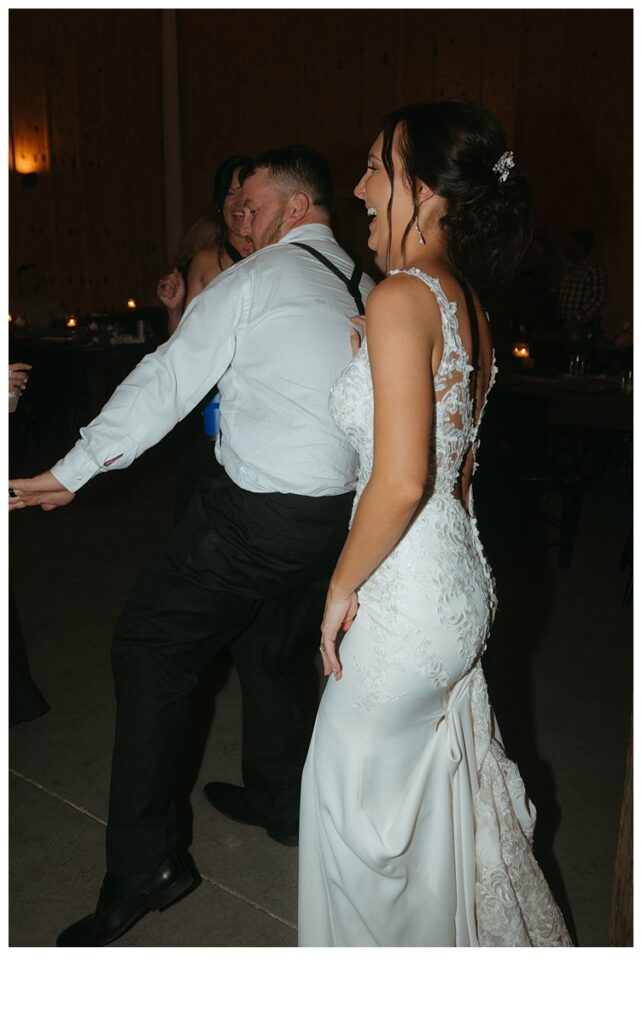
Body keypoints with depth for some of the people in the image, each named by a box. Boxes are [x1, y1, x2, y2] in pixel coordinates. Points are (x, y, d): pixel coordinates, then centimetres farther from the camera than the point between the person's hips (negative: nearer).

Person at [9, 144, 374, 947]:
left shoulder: (257, 279, -8)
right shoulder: (366, 291, 12)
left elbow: (165, 382, -11)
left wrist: (67, 474, -5)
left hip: (257, 512, -7)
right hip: (339, 510, 8)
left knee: (150, 646, 5)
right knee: (272, 647, 25)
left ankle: (142, 863, 9)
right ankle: (279, 800, 43)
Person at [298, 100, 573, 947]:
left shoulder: (402, 298, -19)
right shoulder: (467, 302, 9)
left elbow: (400, 480, -26)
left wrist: (342, 587, -14)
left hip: (409, 595, -9)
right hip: (456, 582, 9)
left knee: (350, 789, 13)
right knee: (439, 783, 25)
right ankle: (476, 940, 48)